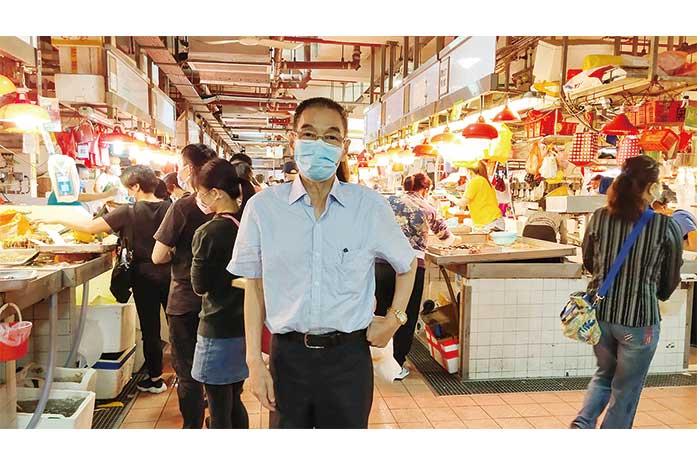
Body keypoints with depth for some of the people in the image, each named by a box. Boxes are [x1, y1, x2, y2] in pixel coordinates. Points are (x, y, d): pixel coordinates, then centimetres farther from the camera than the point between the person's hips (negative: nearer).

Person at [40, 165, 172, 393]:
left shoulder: (129, 212, -12)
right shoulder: (169, 208, -5)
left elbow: (90, 226, -11)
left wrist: (57, 220, 0)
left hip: (145, 278, -3)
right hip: (169, 276, 3)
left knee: (150, 329, 9)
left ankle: (155, 379, 20)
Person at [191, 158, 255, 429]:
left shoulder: (208, 234, -18)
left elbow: (199, 286, -8)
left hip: (218, 330, -7)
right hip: (246, 325, 7)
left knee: (219, 412, 8)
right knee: (235, 402, 23)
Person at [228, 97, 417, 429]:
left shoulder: (370, 206, -5)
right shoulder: (263, 206, -4)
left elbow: (407, 264, 12)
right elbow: (255, 286, 3)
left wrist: (394, 319, 3)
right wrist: (254, 362, 1)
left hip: (349, 355, 0)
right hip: (288, 355, 0)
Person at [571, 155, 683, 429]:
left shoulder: (599, 218, -4)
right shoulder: (666, 227, -10)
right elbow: (671, 280, 2)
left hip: (600, 312, 3)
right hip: (639, 318, -3)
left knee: (605, 374, 27)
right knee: (625, 389, 15)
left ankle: (583, 423, 11)